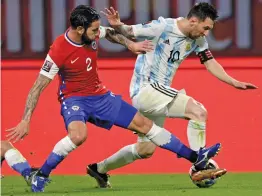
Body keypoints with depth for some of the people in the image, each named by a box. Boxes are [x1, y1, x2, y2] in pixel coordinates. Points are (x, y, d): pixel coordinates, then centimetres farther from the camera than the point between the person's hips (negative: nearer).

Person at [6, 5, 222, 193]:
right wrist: (26, 121, -26)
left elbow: (110, 32, 19)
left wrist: (130, 44, 7)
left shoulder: (93, 34, -9)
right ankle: (41, 176, -19)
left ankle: (195, 157, 13)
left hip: (100, 96, 6)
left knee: (144, 124, 6)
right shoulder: (58, 51, -26)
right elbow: (38, 87, -22)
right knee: (78, 135, -38)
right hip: (74, 99, -6)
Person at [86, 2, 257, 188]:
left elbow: (210, 62, 12)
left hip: (159, 93, 9)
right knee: (198, 111, -23)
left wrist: (234, 82, 4)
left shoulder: (198, 40, 3)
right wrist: (117, 25, -36)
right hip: (145, 89, -9)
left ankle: (100, 169, 33)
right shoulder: (162, 27, -17)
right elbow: (128, 32, -14)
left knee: (146, 150, 16)